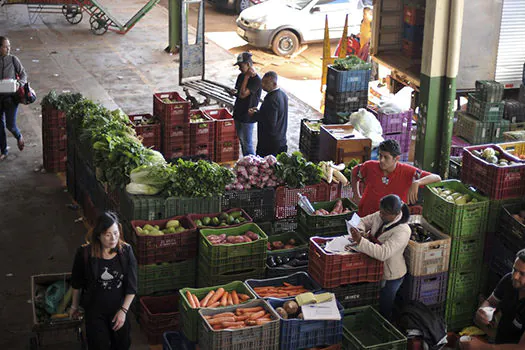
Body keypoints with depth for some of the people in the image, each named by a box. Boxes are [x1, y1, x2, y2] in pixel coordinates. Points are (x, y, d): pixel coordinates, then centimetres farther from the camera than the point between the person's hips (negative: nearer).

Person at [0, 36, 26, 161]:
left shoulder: (13, 59, -5)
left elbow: (24, 74, 2)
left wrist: (19, 83, -17)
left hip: (11, 96, -2)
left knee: (10, 124, -5)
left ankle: (19, 137, 31)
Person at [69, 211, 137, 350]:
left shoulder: (126, 251, -16)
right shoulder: (85, 253, -20)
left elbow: (131, 286, -9)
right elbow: (77, 283, -4)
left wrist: (123, 310, -12)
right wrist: (74, 306, 8)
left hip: (119, 308, 2)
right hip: (95, 310, -2)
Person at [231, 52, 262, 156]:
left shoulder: (256, 80, -19)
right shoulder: (241, 76, 6)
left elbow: (243, 94, -26)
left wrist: (247, 77, -23)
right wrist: (234, 92, -1)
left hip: (248, 116, -8)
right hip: (238, 113, 8)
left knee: (247, 143, -3)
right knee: (241, 140, 17)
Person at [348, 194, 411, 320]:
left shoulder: (402, 231, -30)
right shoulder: (379, 216, -7)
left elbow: (383, 253, -39)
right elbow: (364, 221, 11)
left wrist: (360, 241, -42)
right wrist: (359, 231, -14)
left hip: (390, 277, -7)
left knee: (384, 310, 10)